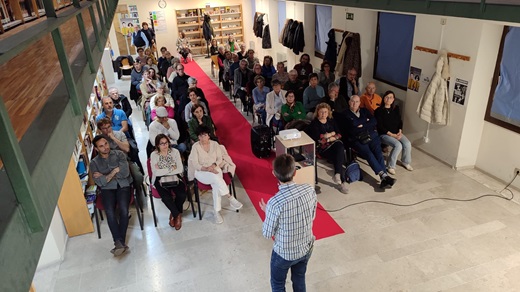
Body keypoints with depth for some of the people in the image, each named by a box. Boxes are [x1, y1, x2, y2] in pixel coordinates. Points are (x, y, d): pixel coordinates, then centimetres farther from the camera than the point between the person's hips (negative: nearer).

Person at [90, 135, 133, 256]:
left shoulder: (119, 154, 6)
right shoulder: (94, 162, 8)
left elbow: (125, 173, -8)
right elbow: (101, 183, -4)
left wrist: (104, 175, -4)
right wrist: (115, 171, -6)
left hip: (123, 185, 0)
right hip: (107, 189, 1)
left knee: (123, 209, -28)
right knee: (110, 212, -28)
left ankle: (120, 242, -26)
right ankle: (119, 242, -32)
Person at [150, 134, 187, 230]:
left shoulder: (175, 152, 2)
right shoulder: (154, 155, -2)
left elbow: (180, 169, -6)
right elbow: (156, 172, -13)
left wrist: (163, 171, -11)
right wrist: (171, 169, -9)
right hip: (160, 179, -1)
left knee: (182, 195, -24)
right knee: (166, 197, -28)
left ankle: (173, 214, 6)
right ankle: (177, 215, 0)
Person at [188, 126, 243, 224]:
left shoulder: (215, 144, 4)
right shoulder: (195, 146, -5)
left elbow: (220, 159, 5)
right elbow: (195, 165, -9)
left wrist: (213, 166, -16)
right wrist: (207, 169, -23)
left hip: (215, 169, 2)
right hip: (201, 172, -2)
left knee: (216, 185, -31)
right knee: (216, 178, -35)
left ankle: (217, 212, -25)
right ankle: (231, 198, -26)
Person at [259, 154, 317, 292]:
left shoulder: (275, 203, -33)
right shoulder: (310, 190, -18)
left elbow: (267, 234, -17)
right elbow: (312, 217, 0)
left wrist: (267, 212, -1)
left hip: (284, 253, -4)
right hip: (307, 248, 4)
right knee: (299, 279, 30)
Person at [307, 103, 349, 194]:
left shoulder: (331, 121, 19)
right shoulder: (314, 123, 2)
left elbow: (339, 134, 11)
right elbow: (317, 139, -10)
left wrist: (327, 136, -6)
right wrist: (332, 134, -1)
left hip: (335, 144, 4)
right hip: (322, 147, -4)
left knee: (340, 147, -33)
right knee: (339, 157, -29)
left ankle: (337, 175, -30)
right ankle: (343, 181, -24)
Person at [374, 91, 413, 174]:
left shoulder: (396, 108, 9)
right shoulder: (379, 110, -9)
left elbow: (400, 121, 11)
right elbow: (380, 126, -13)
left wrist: (400, 132, -8)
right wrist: (391, 134, -17)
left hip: (397, 133, 5)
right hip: (384, 134, -5)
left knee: (407, 144, -20)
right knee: (398, 145, -30)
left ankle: (406, 162, 8)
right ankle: (391, 166, -12)